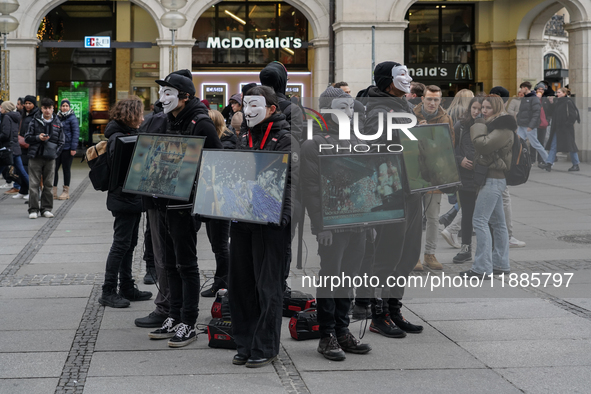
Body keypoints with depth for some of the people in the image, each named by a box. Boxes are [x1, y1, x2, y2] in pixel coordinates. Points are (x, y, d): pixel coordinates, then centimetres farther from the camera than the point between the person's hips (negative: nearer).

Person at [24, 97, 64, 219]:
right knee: (34, 184, -3)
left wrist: (55, 153, -2)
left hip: (50, 158, 1)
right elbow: (27, 138, 5)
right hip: (35, 157, -1)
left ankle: (46, 209, 13)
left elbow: (61, 141, 11)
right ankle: (33, 210, 1)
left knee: (48, 185, 4)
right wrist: (38, 138, -13)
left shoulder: (57, 123, 7)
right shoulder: (35, 121, 4)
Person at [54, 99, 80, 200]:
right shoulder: (57, 117, 11)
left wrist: (73, 148, -15)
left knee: (66, 169, 3)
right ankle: (54, 191, 8)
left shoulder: (72, 118, -5)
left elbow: (76, 133, -9)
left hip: (67, 148, -5)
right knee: (54, 168, 1)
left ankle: (66, 192, 12)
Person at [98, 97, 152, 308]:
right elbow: (119, 168, -24)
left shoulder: (130, 134, 14)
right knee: (121, 245, -5)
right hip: (124, 200, -10)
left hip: (133, 199, 10)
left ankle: (127, 288, 22)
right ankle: (108, 292, 1)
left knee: (129, 244, 14)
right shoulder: (118, 138, -17)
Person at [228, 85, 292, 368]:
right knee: (240, 283, 9)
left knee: (267, 286, -2)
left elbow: (288, 179, -14)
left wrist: (282, 215, -26)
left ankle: (265, 348, 5)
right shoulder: (245, 138, 18)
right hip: (240, 218, 7)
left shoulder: (284, 138, -4)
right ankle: (245, 344, 18)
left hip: (269, 221, -7)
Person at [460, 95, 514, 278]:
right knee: (497, 222, 13)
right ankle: (501, 264, 19)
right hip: (492, 179, 11)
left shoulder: (504, 129, -14)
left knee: (480, 221, -14)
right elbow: (480, 149, 23)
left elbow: (482, 145, -26)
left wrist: (478, 126, -13)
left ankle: (482, 268, -16)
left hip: (493, 179, -11)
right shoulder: (491, 125, 17)